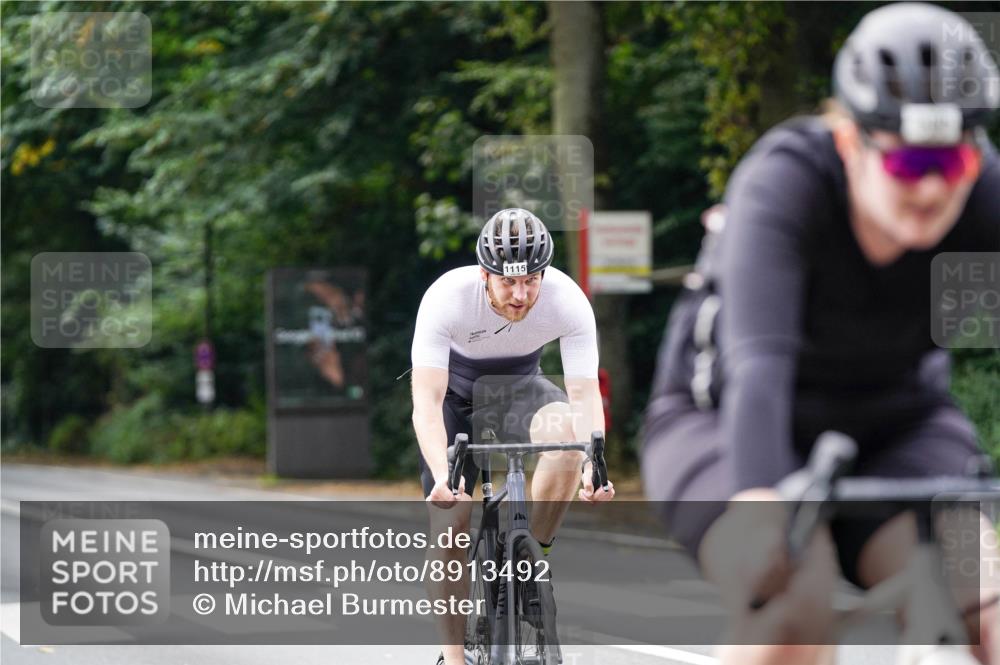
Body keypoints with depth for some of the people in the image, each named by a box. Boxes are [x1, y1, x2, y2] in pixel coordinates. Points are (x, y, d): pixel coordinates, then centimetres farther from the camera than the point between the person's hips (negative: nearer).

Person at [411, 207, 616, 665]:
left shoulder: (569, 301, -29)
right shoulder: (447, 298, -34)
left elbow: (585, 394, -32)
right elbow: (426, 402, -38)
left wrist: (594, 467, -50)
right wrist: (443, 474, -54)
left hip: (518, 384, 1)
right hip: (454, 390, -1)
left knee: (566, 430, -33)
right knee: (451, 525, -10)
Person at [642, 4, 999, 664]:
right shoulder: (784, 184, -29)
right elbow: (758, 361, -43)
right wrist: (760, 505, -59)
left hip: (896, 428, 3)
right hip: (722, 418, -3)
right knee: (793, 606, -34)